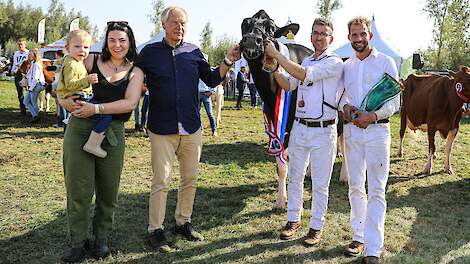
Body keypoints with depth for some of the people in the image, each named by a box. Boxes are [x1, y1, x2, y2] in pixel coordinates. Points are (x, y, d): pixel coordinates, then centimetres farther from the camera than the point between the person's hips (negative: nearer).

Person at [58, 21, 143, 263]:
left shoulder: (135, 72, 5)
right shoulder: (91, 61, 4)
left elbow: (130, 103, -11)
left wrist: (96, 109, -19)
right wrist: (67, 100, -16)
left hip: (112, 133, 1)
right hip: (79, 129, 0)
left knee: (108, 190, 8)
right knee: (78, 188, 1)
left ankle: (101, 238, 26)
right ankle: (78, 242, 15)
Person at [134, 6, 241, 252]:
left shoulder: (194, 52, 7)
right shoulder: (149, 52, 0)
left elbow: (211, 79, 10)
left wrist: (228, 61, -1)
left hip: (191, 129, 4)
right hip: (162, 130, -3)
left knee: (190, 179, 12)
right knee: (161, 181, -1)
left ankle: (183, 222, 29)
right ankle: (156, 230, 13)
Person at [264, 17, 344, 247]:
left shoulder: (335, 63, -8)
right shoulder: (306, 61, 15)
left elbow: (304, 75, -21)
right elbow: (288, 85, 9)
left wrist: (277, 55, -20)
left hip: (323, 131, -6)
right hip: (299, 127, 6)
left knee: (320, 184, 4)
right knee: (295, 178, 13)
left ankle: (316, 227, 16)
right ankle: (293, 220, 27)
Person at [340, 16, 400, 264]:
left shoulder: (385, 62, -2)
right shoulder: (346, 65, 10)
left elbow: (395, 101, -4)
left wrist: (373, 116, -20)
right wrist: (345, 106, -4)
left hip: (377, 130, -4)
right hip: (351, 130, 5)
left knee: (376, 191, -3)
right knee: (356, 187, 11)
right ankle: (358, 237, 24)